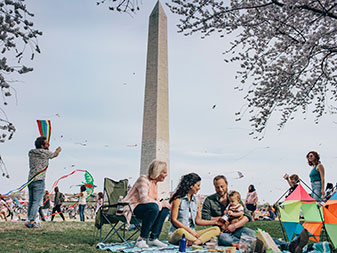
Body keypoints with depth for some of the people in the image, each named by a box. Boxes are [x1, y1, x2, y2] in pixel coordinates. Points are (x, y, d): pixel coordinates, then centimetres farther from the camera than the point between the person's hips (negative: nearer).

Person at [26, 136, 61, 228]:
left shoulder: (31, 153, 11)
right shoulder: (44, 152, -7)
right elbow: (55, 154, 11)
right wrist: (58, 150, 34)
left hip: (30, 180, 7)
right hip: (39, 180, -7)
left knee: (31, 202, 10)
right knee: (36, 202, -7)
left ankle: (30, 221, 12)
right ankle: (31, 221, -12)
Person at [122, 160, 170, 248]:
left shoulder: (155, 184, 14)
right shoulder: (143, 180, -14)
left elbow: (154, 201, 17)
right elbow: (144, 199, -27)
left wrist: (162, 203, -4)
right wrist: (160, 204, -18)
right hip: (130, 208, -9)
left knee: (165, 208, -4)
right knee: (153, 207, -33)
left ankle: (153, 238, -7)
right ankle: (141, 239, -26)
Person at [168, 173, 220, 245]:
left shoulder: (197, 201, 14)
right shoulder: (178, 199, -6)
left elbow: (198, 220, 15)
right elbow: (174, 220, -10)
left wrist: (215, 221, 6)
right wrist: (189, 230, -17)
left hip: (192, 233, 6)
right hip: (175, 234, -6)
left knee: (216, 229, -13)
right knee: (180, 231, -42)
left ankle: (197, 241, -35)